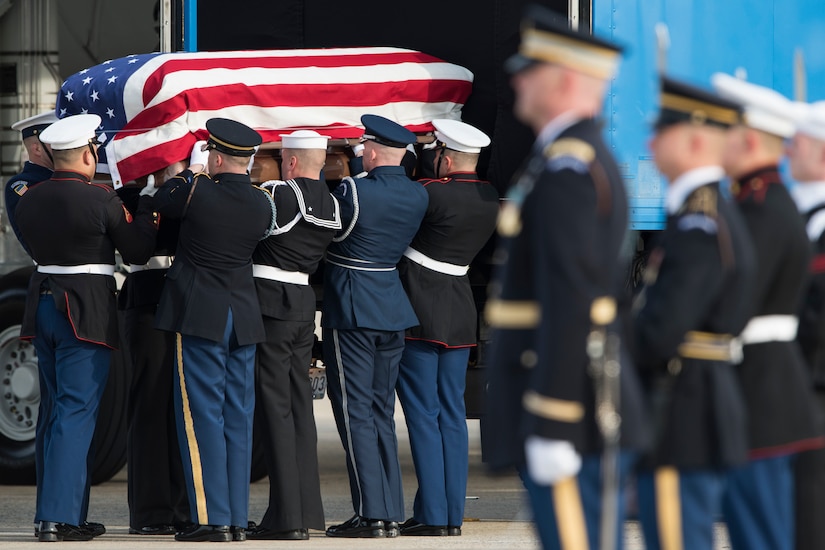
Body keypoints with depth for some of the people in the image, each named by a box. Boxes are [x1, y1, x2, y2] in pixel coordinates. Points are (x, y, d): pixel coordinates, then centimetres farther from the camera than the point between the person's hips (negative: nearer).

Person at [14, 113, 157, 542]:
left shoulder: (29, 200, 4)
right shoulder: (101, 200, -14)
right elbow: (137, 252, -5)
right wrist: (146, 208, 9)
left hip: (43, 306, 7)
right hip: (87, 312, -7)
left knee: (56, 409, 15)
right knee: (77, 412, -5)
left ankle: (56, 511, 18)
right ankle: (59, 517, -9)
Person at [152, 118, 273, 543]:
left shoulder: (197, 192, -13)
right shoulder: (262, 205, 0)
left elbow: (161, 202, 5)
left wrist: (181, 174, 26)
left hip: (199, 316, -5)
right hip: (244, 318, 5)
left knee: (202, 416, -3)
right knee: (238, 417, 8)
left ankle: (211, 518, -7)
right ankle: (238, 519, 9)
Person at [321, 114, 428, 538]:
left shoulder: (353, 192, -16)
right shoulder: (417, 196, 3)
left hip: (350, 311, -6)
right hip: (393, 310, 7)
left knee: (355, 412, -3)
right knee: (381, 411, 12)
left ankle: (370, 514, -7)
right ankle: (391, 513, 11)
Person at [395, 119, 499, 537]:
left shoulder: (433, 193, -17)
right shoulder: (490, 199, 5)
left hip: (420, 309, -7)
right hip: (460, 310, 7)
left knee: (423, 413, -3)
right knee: (452, 412, 10)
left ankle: (432, 515, -5)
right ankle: (453, 514, 10)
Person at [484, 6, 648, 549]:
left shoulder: (565, 168, -15)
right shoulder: (597, 162, 18)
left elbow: (569, 303, -22)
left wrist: (551, 428, -23)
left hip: (566, 412, -10)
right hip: (599, 415, 10)